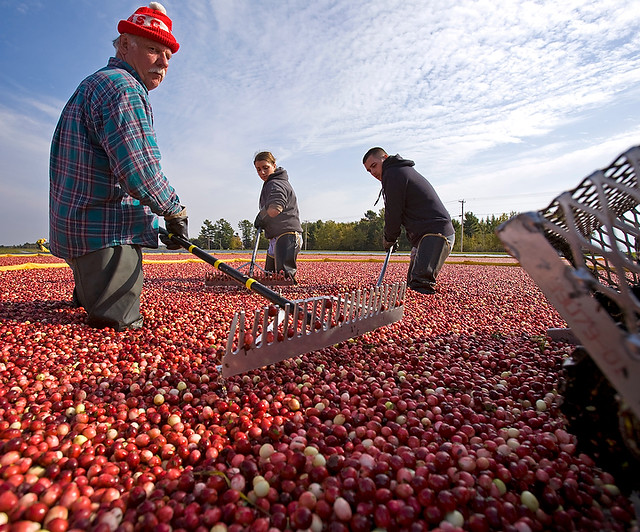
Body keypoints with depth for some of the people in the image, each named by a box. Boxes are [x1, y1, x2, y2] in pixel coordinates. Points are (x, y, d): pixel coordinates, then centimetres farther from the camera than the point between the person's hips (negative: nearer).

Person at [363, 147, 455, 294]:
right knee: (412, 284, 13)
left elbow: (393, 212, -8)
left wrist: (389, 239, 7)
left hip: (435, 235, -11)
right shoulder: (405, 171, 27)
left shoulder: (392, 174, -6)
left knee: (420, 284, -20)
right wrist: (391, 238, 20)